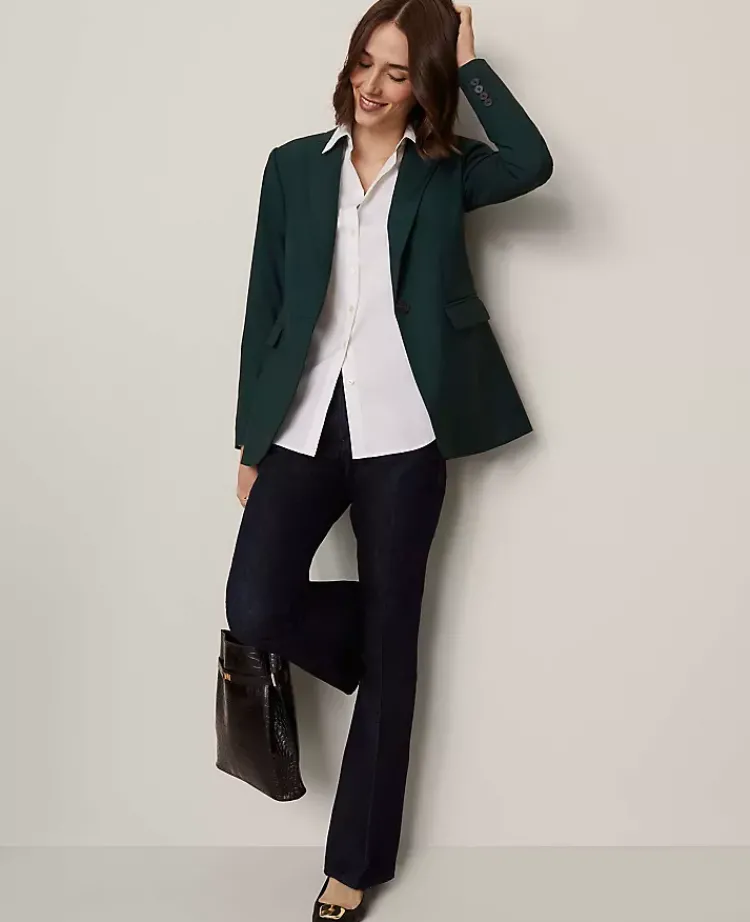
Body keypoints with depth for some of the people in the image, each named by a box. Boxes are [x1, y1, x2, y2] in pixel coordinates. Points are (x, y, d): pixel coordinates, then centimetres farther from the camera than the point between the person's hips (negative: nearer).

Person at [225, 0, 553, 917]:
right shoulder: (294, 166, 8)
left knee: (388, 644, 3)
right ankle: (375, 637, 21)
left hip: (400, 433, -2)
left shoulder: (445, 172, 4)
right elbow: (263, 308, 8)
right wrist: (250, 441, 6)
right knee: (255, 611, -14)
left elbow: (533, 163, -19)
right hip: (303, 425, 2)